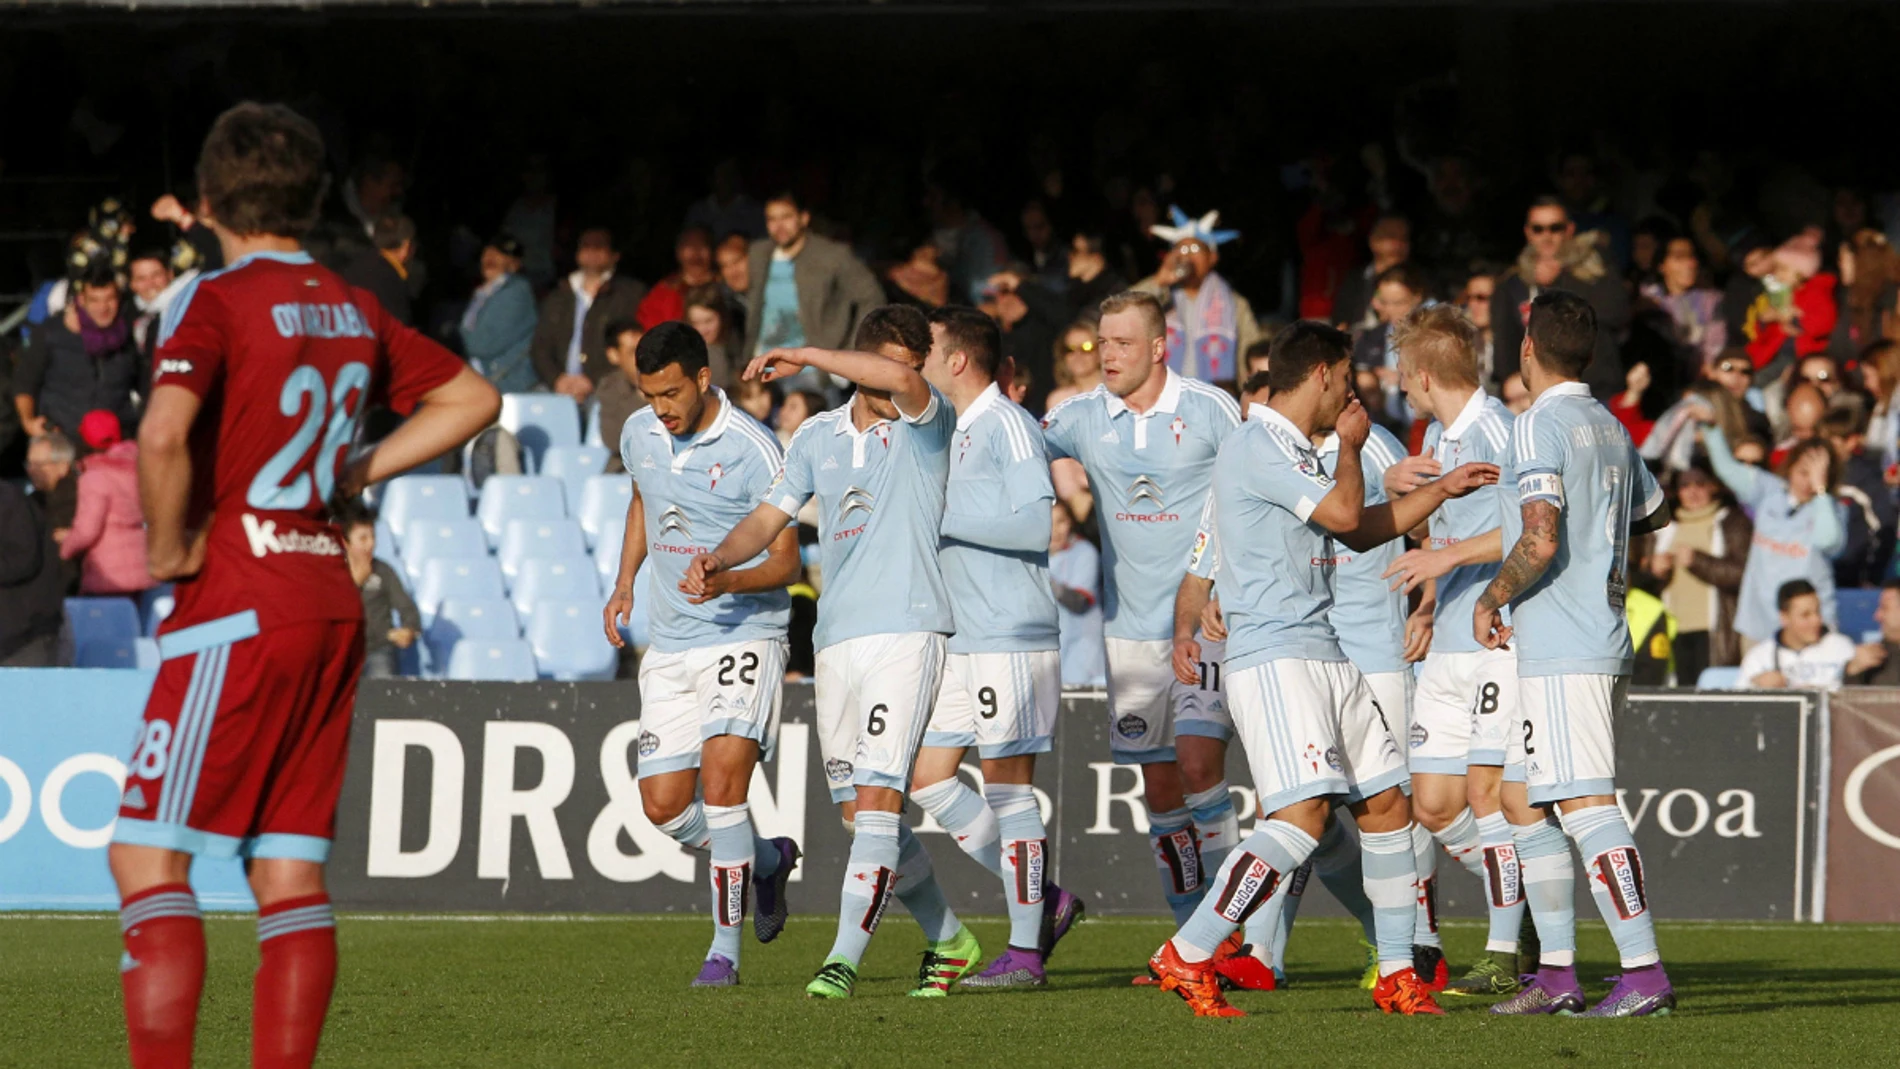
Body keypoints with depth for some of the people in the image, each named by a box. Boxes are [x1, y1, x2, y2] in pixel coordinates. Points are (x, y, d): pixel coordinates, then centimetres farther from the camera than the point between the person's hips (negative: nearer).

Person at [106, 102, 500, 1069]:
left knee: (146, 856, -5)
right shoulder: (352, 310, 12)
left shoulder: (217, 303, -9)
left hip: (239, 602, -7)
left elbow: (163, 433, -27)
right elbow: (472, 398, 23)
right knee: (290, 872, 7)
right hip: (332, 603, 7)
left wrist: (169, 547, -11)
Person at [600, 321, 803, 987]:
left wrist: (728, 583, -29)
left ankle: (725, 950, -14)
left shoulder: (754, 451, -13)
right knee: (663, 805, 0)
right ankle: (767, 861, 29)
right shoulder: (639, 435, 5)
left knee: (722, 778, -21)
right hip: (669, 645, 6)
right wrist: (624, 583, 20)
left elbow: (785, 563, -10)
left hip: (744, 636, -6)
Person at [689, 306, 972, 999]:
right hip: (835, 639, 6)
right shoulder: (817, 438, 15)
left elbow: (903, 382, -24)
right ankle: (948, 940, 23)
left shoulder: (925, 425, -2)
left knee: (876, 798, -15)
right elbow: (770, 517, 15)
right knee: (861, 814, 8)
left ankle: (844, 959, -18)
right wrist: (717, 560, -4)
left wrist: (802, 358, -21)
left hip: (906, 632, -6)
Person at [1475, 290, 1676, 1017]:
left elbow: (1540, 541, -21)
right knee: (1526, 806, 15)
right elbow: (1654, 512, 33)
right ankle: (1556, 975, 15)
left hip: (1562, 651, -9)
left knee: (1586, 806, -13)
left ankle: (1644, 972, -19)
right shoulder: (1611, 429, 15)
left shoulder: (1539, 425, -11)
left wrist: (1491, 600, -7)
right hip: (1603, 638, 9)